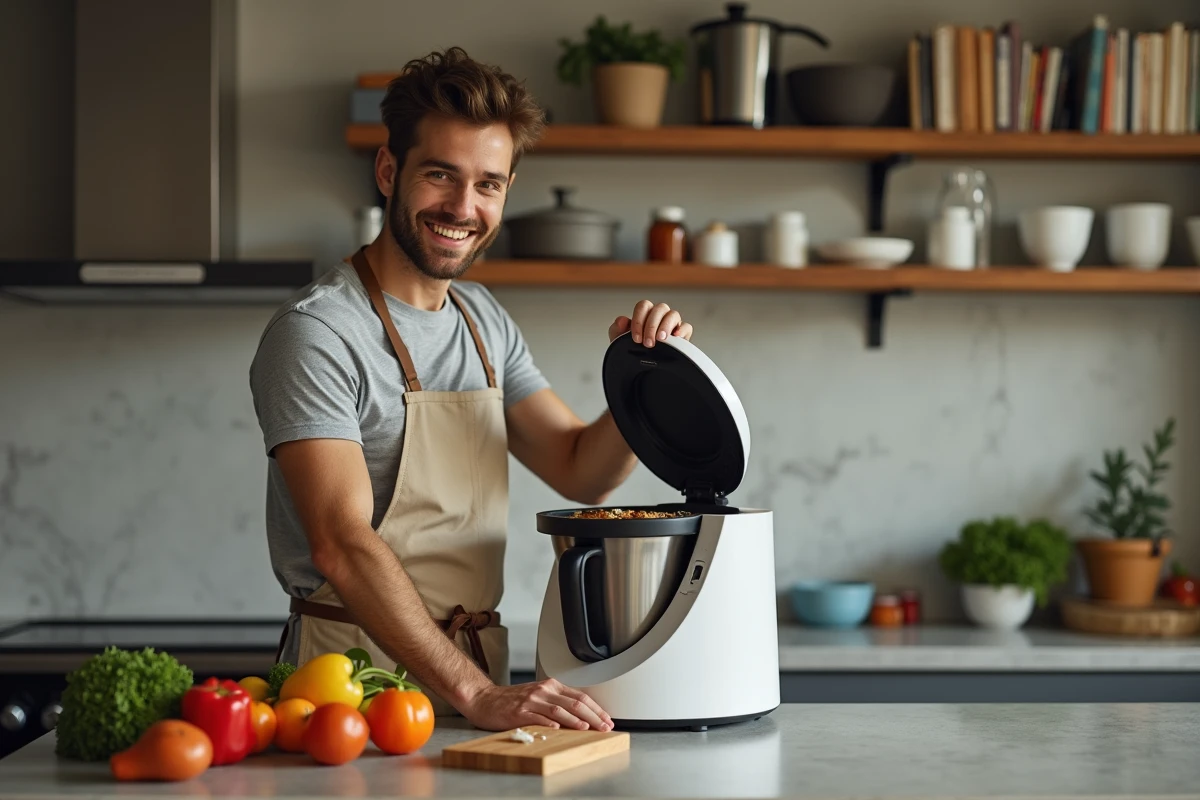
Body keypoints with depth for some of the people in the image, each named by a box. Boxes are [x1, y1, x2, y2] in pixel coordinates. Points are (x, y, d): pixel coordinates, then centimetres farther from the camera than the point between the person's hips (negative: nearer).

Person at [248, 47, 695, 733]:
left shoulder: (486, 322, 13)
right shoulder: (316, 333, -12)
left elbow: (582, 471, 16)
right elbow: (342, 546, -20)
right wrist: (476, 691, -28)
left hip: (479, 672, 6)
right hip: (358, 676, -6)